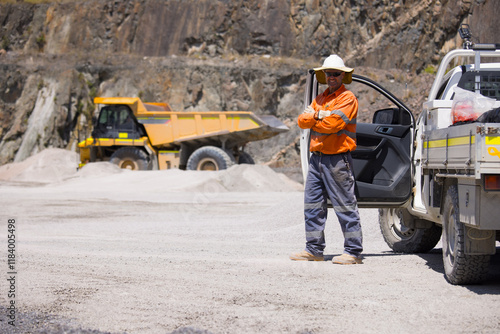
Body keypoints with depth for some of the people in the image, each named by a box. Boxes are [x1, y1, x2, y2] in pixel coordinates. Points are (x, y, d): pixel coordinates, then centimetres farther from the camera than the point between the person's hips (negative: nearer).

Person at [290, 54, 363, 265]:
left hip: (337, 160, -8)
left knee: (345, 206, -4)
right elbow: (302, 121, 7)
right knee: (312, 204, 8)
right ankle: (314, 249, 16)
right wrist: (318, 115, -10)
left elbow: (332, 124, -18)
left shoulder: (347, 99, -5)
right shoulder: (319, 99, 19)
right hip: (317, 158, 8)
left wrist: (313, 120, -2)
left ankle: (353, 251, 1)